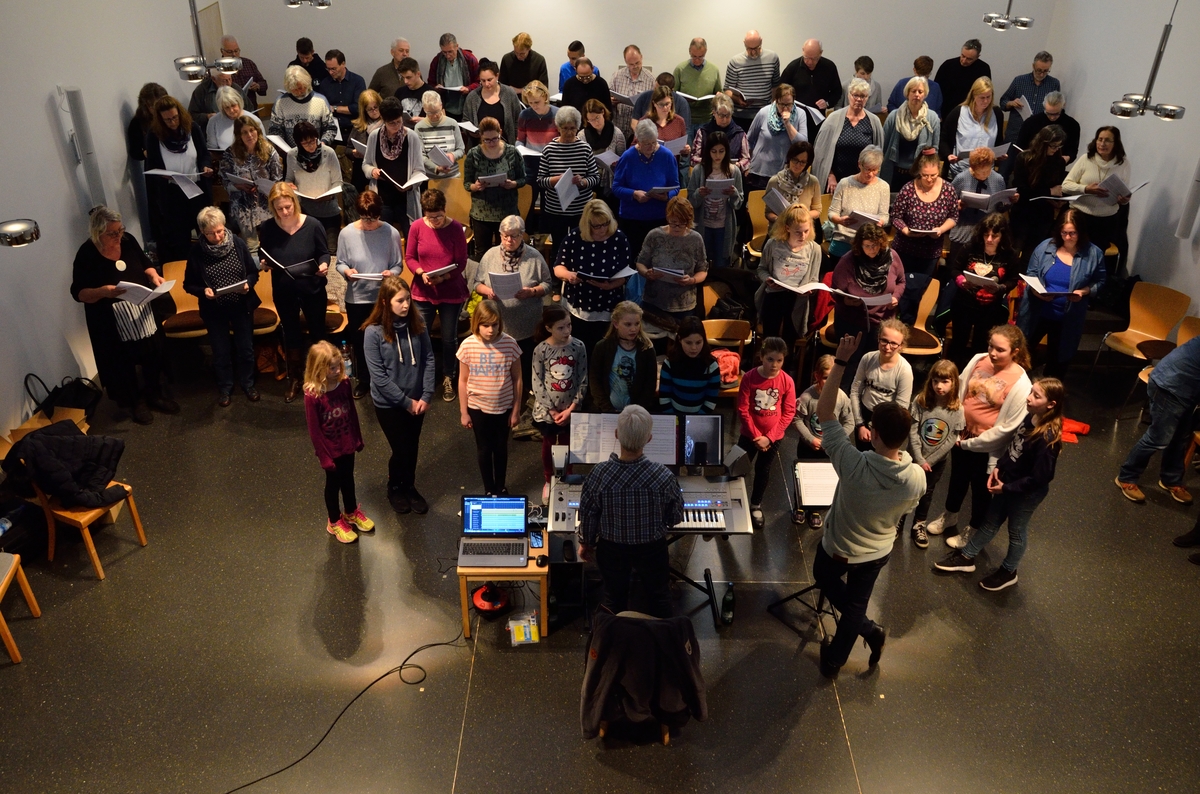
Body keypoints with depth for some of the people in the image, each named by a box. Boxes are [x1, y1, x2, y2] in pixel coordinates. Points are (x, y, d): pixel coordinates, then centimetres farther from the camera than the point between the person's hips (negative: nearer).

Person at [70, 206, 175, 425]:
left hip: (142, 313, 5)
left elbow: (145, 264, 11)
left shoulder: (128, 240, -6)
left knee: (153, 355, 16)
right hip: (111, 322, -5)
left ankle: (154, 394, 39)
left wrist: (153, 275, -10)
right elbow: (78, 293, -15)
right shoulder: (87, 255, -18)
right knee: (124, 363, 11)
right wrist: (103, 292, -33)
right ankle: (135, 402, 32)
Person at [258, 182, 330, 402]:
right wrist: (263, 262, -19)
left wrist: (324, 263, -27)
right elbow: (263, 253, 3)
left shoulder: (312, 224, -16)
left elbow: (324, 252, -6)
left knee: (317, 333, 14)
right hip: (283, 291, 2)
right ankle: (295, 378, 37)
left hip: (312, 289, -2)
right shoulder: (267, 227, -12)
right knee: (291, 334, 19)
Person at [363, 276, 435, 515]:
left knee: (413, 448, 16)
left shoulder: (417, 323, -7)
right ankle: (394, 489, 35)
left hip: (417, 400, 4)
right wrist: (406, 401, -15)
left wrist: (426, 395, -10)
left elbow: (428, 360, -2)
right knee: (401, 450, 7)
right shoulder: (373, 332, -18)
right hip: (388, 403, -3)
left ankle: (410, 487, 40)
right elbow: (378, 376, -17)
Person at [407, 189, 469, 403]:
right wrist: (421, 273, -21)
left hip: (451, 293, -1)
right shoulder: (416, 227, -9)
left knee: (449, 338, 10)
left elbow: (461, 263, -10)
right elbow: (409, 257, -1)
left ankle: (448, 379, 29)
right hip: (423, 292, 1)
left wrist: (443, 277, -25)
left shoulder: (456, 228, -13)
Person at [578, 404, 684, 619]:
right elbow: (676, 518, -11)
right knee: (658, 597, 25)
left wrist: (586, 543, 8)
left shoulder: (598, 474, -26)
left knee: (614, 597, 26)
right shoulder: (663, 476, -28)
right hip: (653, 549, -1)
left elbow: (588, 516, -11)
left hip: (611, 549, 1)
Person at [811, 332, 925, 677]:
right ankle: (834, 661, 48)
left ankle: (870, 630, 32)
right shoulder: (917, 478, -28)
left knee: (825, 579, 32)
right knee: (856, 604, 27)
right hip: (878, 551, 4)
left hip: (838, 548, -3)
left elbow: (823, 412, -32)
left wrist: (840, 361, -32)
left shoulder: (854, 465, -40)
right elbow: (903, 509, -4)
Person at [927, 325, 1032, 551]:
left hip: (987, 446, -5)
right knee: (957, 479, 27)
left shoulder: (1020, 384, -24)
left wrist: (971, 443, -16)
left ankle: (972, 531, 42)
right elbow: (960, 392, 3)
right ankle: (949, 516, 53)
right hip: (962, 435, 5)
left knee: (981, 489, 18)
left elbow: (1008, 427, -20)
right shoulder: (978, 360, -10)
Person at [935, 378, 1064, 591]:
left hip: (1026, 493, -7)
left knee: (1016, 531, 17)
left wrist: (1007, 487, -18)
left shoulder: (1048, 438, -33)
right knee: (990, 521, 22)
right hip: (1007, 481, 7)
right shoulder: (1030, 418, -10)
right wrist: (998, 467, -4)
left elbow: (1038, 478, -27)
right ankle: (967, 558, 39)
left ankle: (1008, 572, 40)